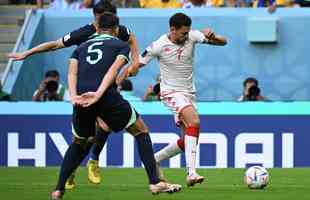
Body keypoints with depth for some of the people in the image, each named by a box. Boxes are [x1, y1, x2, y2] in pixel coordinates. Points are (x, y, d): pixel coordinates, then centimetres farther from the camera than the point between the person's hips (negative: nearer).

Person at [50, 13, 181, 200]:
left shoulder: (81, 47, 29)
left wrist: (74, 97, -3)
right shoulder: (121, 45, 18)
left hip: (81, 98, 4)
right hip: (107, 96, -4)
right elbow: (114, 69, -2)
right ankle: (155, 182, 3)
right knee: (141, 131, 14)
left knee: (79, 144, 27)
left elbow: (72, 73, 10)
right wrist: (99, 93, -13)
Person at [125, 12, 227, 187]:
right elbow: (135, 67, -7)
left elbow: (223, 42, -10)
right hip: (171, 92, -6)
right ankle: (191, 172, -38)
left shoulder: (192, 36, -7)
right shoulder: (159, 46, -15)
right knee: (194, 121, -31)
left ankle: (155, 159, 30)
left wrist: (212, 36, -31)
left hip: (189, 92, 6)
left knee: (187, 141, 7)